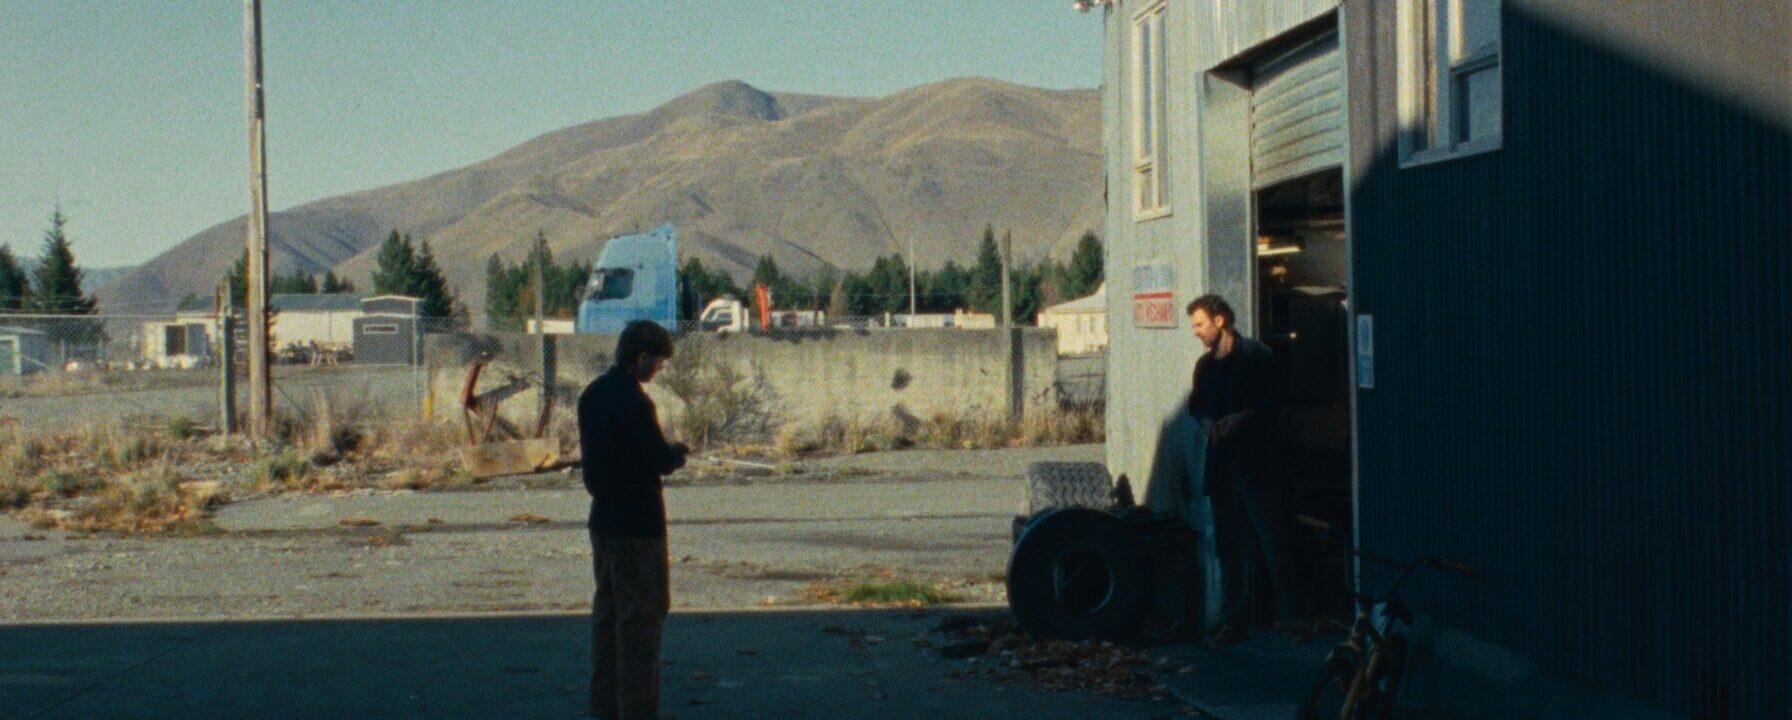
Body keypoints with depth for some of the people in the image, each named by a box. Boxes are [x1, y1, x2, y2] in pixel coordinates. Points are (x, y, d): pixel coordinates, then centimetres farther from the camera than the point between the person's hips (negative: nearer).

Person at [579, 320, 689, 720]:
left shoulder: (592, 394, 9)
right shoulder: (633, 401, -19)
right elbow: (659, 460, -18)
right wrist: (676, 454, 3)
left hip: (603, 518, 9)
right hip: (638, 522, -9)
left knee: (607, 609, 15)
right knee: (641, 612, -3)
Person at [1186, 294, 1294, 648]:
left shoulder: (1257, 355, -4)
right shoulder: (1205, 365, 14)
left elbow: (1273, 402, -8)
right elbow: (1196, 405, 20)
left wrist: (1241, 420, -19)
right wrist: (1207, 423, -1)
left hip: (1254, 461, -6)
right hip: (1220, 462, 6)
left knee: (1270, 540, -6)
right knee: (1229, 546, 8)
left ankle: (1291, 614, 1)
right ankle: (1234, 619, 12)